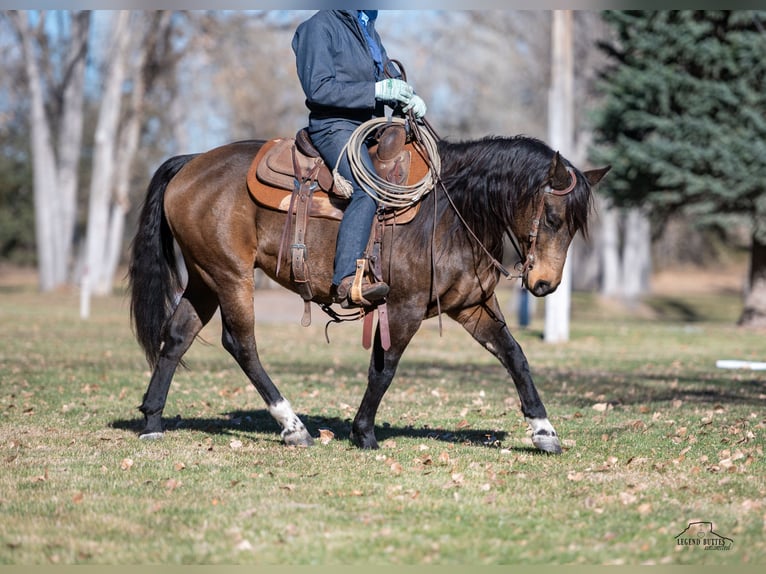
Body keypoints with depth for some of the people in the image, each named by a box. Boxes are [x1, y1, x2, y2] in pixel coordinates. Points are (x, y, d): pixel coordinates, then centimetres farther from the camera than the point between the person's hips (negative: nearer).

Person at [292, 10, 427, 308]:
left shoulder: (367, 27, 17)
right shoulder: (319, 26, -9)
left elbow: (388, 77, 23)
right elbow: (318, 88, -17)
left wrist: (409, 97, 0)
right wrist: (377, 90, -21)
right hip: (335, 125, -9)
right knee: (368, 189, -31)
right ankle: (346, 283, -40)